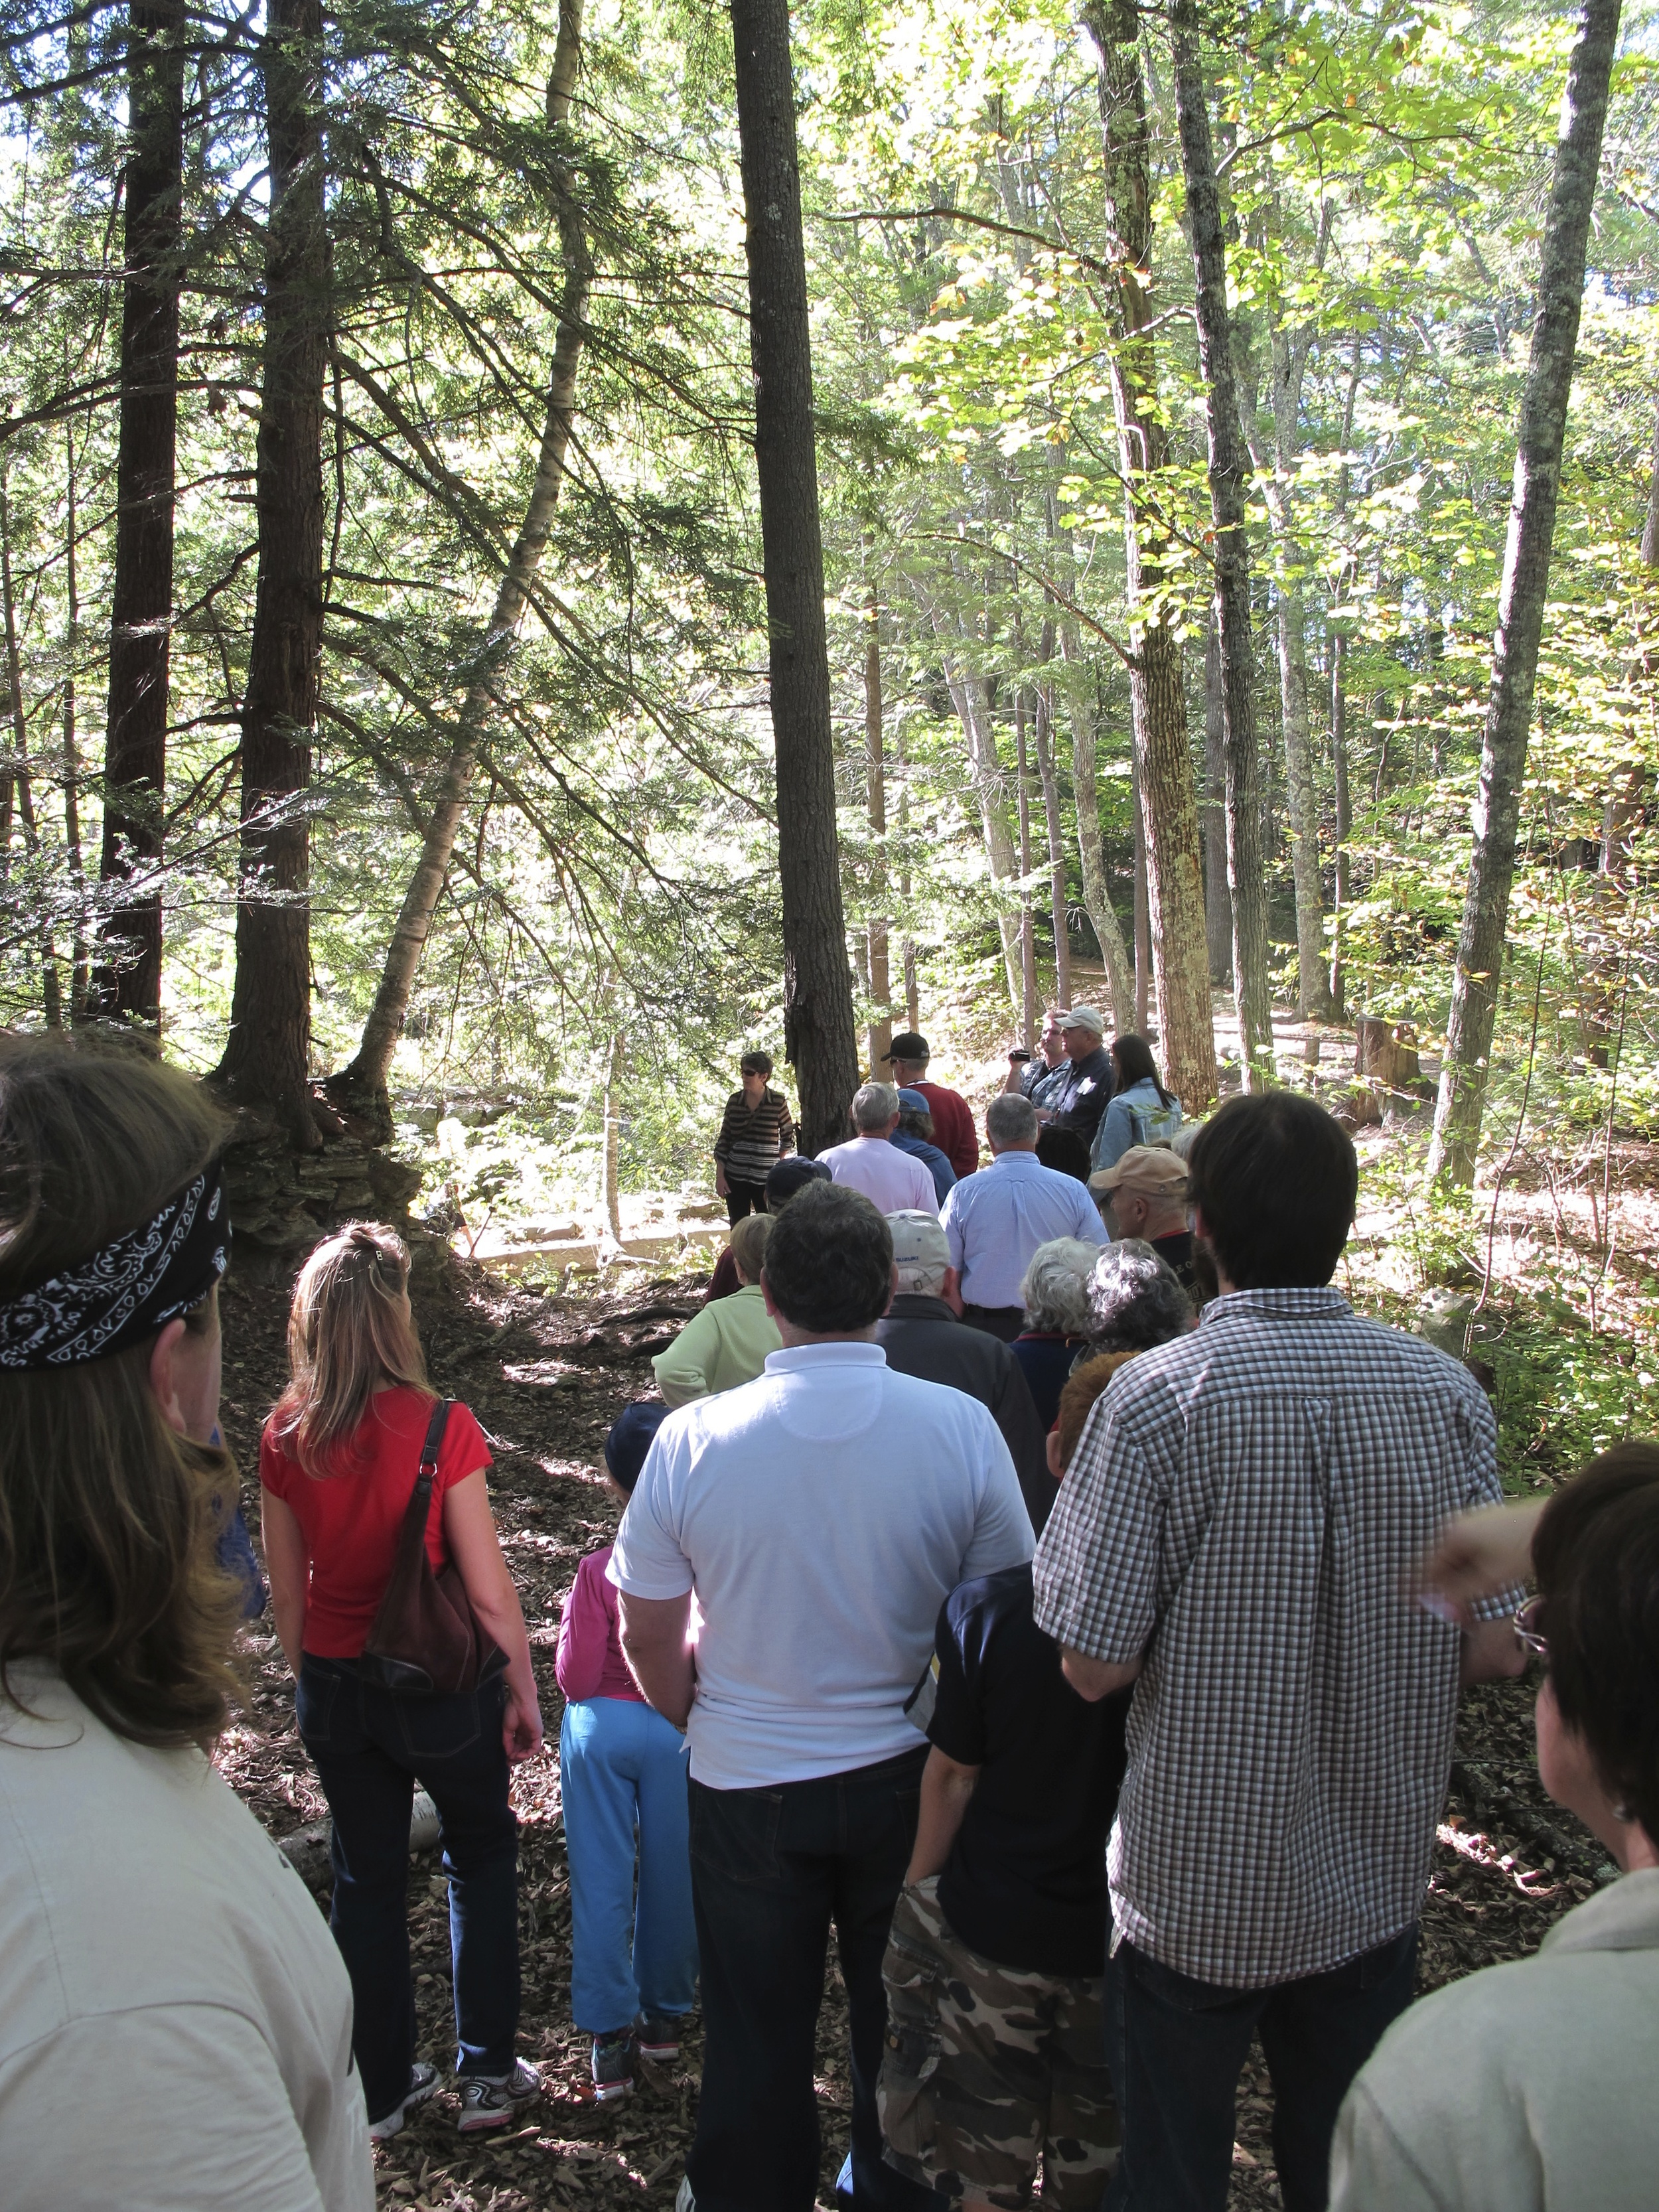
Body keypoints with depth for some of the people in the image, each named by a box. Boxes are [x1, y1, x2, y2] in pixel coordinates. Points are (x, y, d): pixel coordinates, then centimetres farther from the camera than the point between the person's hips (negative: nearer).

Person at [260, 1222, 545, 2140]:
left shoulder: (285, 1438, -9)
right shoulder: (441, 1430, -22)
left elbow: (286, 1589, 2)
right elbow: (488, 1590, -16)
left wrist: (310, 1684, 17)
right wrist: (524, 1693, -3)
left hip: (336, 1686, 3)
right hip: (442, 1685, -3)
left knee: (366, 1879, 19)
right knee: (480, 1856, 20)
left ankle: (380, 2089, 33)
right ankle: (486, 2072, 27)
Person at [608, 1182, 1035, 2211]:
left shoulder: (691, 1438, -18)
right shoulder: (962, 1426, -17)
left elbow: (648, 1640, -7)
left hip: (747, 1781, -1)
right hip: (910, 1778, 1)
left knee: (757, 2041, 20)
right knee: (902, 2028, 23)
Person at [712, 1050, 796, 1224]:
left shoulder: (778, 1102, -4)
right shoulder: (734, 1101, 4)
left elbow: (788, 1138, 8)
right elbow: (723, 1141, 8)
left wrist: (776, 1167, 7)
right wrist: (719, 1176, 3)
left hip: (767, 1179, -2)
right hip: (735, 1177, 3)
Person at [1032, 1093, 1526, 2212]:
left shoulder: (1159, 1396, -21)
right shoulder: (1448, 1392, -10)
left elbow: (1095, 1665, -18)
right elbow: (1493, 1650, -5)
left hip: (1198, 1884, -3)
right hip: (1376, 1884, 4)